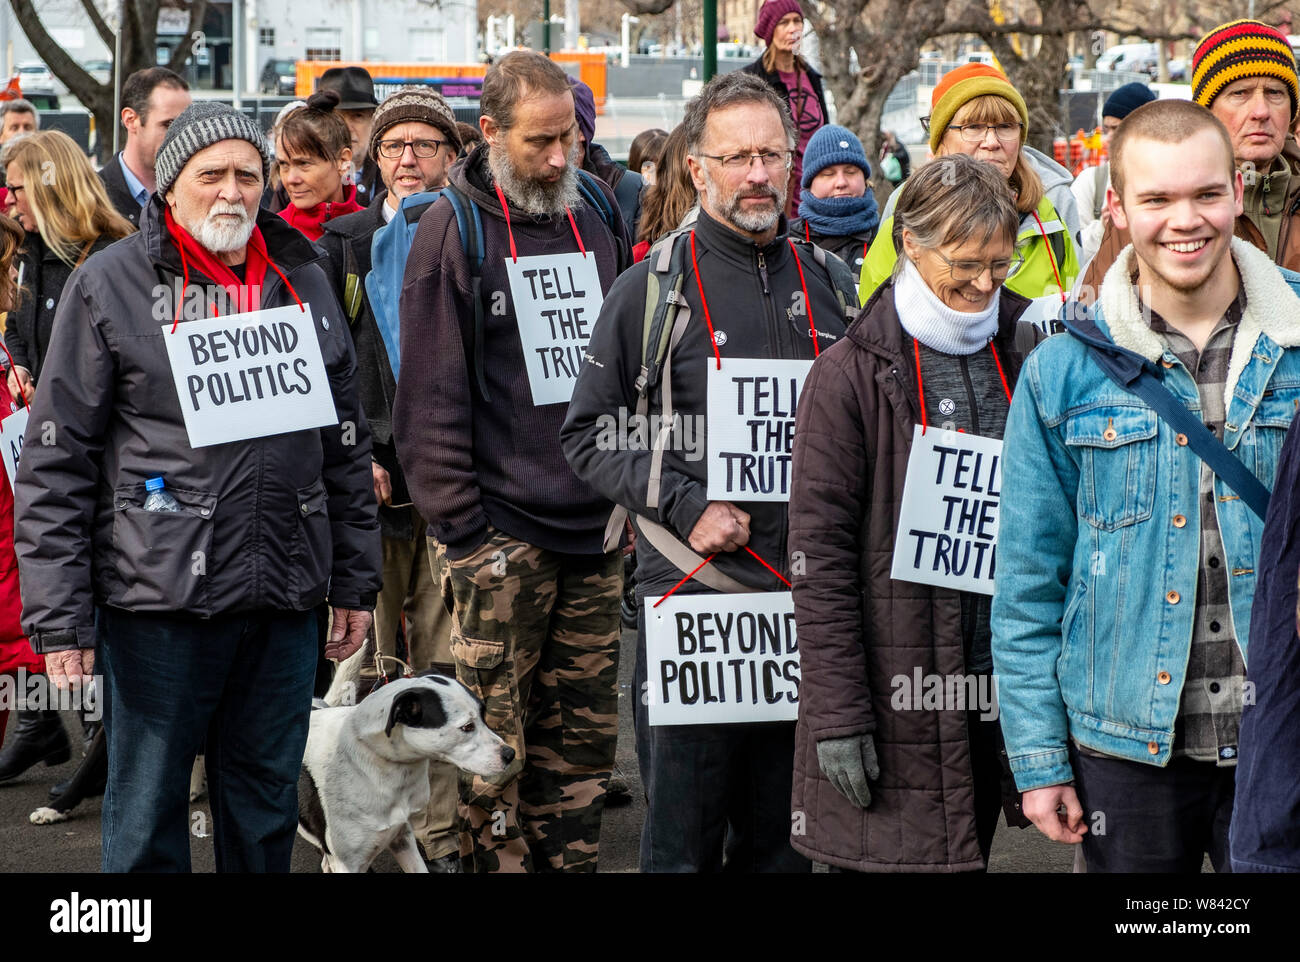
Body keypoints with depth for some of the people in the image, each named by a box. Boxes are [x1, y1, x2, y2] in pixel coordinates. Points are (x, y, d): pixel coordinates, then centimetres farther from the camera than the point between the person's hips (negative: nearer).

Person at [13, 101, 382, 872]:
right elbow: (55, 469, -5)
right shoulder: (111, 286, -3)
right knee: (148, 817, 3)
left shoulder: (303, 281, 11)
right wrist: (59, 619, -10)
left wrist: (358, 581, 14)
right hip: (158, 603, -4)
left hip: (284, 601, 4)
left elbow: (348, 447, 17)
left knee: (267, 814, 13)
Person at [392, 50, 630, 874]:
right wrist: (462, 528, -12)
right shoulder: (455, 228, -5)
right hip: (504, 529, -5)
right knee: (496, 746, -3)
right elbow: (432, 395, -7)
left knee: (585, 733, 9)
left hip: (598, 525, 5)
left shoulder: (599, 212, 10)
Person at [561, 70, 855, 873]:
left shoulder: (830, 286, 11)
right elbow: (589, 435, -1)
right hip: (691, 596, -4)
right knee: (683, 838, 1)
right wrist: (688, 507, -12)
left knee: (786, 836, 11)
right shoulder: (652, 289, -1)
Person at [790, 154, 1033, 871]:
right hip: (897, 697, -5)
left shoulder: (1021, 359, 8)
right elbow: (820, 555, -10)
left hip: (999, 681, 5)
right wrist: (837, 715, -15)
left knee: (972, 853, 12)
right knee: (903, 861, -3)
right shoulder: (850, 376, -8)